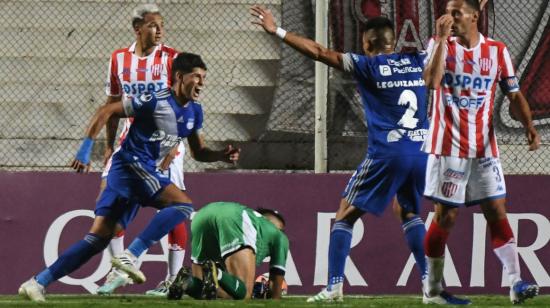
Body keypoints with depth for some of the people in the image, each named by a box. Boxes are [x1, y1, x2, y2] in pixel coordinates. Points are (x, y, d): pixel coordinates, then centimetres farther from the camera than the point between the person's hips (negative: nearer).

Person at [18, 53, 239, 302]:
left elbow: (199, 152, 23)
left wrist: (222, 156, 2)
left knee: (98, 239, 2)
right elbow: (106, 111, -11)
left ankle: (37, 283, -1)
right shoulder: (156, 101, -13)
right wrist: (86, 149, -16)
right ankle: (130, 256, -23)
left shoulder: (194, 112, 12)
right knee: (183, 204, -20)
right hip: (132, 164, -8)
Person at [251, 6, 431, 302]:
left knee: (345, 215, 6)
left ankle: (334, 286, -5)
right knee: (410, 214, 24)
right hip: (422, 151, 5)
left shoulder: (367, 66, 0)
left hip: (386, 154, -5)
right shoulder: (418, 61, 11)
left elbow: (319, 52, -1)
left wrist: (277, 31, 3)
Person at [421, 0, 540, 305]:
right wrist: (442, 40, -20)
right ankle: (432, 288, 9)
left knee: (497, 212, -5)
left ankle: (516, 283, -10)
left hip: (485, 148, 2)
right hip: (448, 146, -2)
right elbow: (432, 81, -19)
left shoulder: (497, 51, 4)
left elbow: (514, 95, 7)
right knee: (446, 216, -1)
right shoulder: (440, 45, -1)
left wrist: (529, 126, -8)